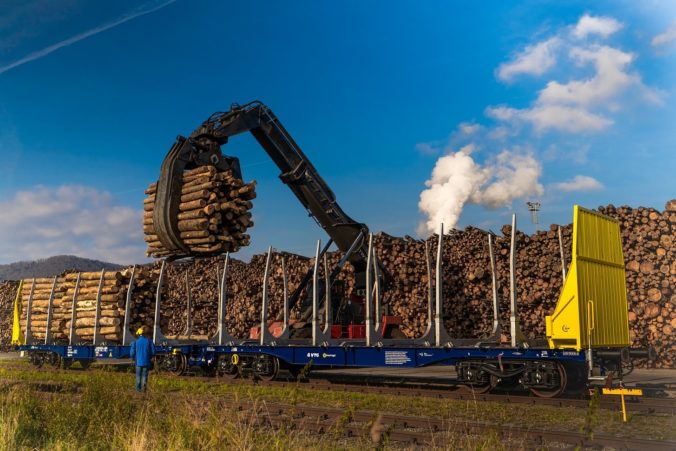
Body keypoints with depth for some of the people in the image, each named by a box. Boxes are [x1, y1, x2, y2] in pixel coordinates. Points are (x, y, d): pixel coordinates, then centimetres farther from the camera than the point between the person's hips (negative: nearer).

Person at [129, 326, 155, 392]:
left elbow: (132, 352, -6)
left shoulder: (135, 342, -6)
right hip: (146, 362, 0)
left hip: (138, 362, 0)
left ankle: (138, 388, 19)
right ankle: (144, 387, -7)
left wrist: (133, 359, 15)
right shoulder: (149, 341, -5)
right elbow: (153, 351, -3)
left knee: (138, 375, 15)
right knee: (144, 375, 8)